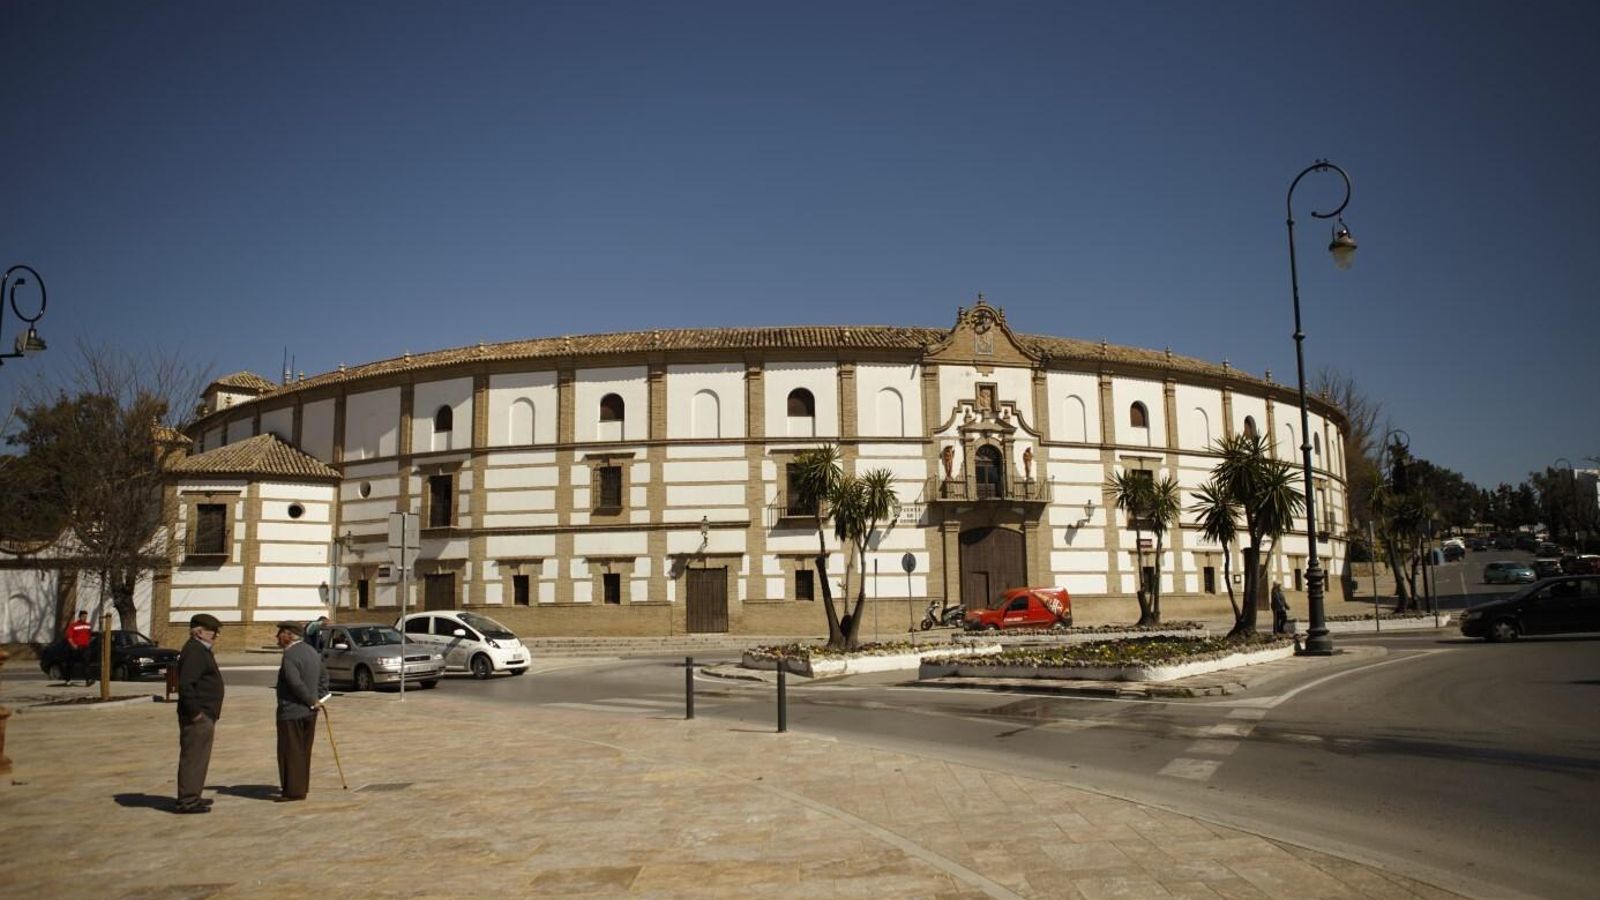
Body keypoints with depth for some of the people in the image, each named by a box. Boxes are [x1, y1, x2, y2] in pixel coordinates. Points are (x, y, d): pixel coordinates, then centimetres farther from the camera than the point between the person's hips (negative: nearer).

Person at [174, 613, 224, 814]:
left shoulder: (202, 651, 18)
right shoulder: (193, 651, -16)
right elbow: (185, 684, -25)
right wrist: (195, 712, -22)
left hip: (204, 716, 11)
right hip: (198, 717, -11)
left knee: (199, 757, 16)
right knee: (193, 757, -7)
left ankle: (192, 797, 24)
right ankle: (187, 801, -3)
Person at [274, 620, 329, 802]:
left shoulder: (290, 655, -19)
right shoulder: (312, 651, 11)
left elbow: (296, 683, -26)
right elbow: (324, 675, 17)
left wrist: (313, 701, -16)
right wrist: (320, 698, 12)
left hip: (291, 712, -9)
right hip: (309, 712, 9)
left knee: (291, 752, 0)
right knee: (303, 751, 16)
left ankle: (294, 790, 4)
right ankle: (301, 785, 25)